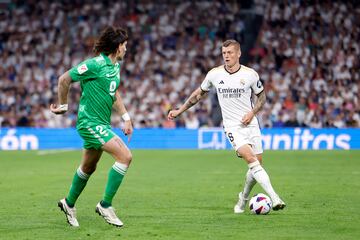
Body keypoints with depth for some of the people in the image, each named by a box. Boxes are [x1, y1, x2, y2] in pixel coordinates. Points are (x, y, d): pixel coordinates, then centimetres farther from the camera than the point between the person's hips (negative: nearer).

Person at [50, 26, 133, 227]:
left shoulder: (116, 66, 10)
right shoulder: (95, 64, -18)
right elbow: (64, 79, -12)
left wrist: (126, 118, 17)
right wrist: (63, 105, -2)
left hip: (101, 123, 9)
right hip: (90, 122, -9)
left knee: (89, 167, 20)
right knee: (125, 156, -18)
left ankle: (69, 203, 39)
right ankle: (105, 205, -11)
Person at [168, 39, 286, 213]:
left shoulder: (250, 74, -3)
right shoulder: (214, 74, -1)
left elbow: (262, 96, 11)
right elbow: (199, 94, 14)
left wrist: (252, 112, -7)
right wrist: (180, 111, 16)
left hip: (250, 124, 2)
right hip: (232, 127, -2)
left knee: (257, 164, 2)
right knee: (251, 159, -21)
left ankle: (243, 199, 26)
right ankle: (274, 198, -27)